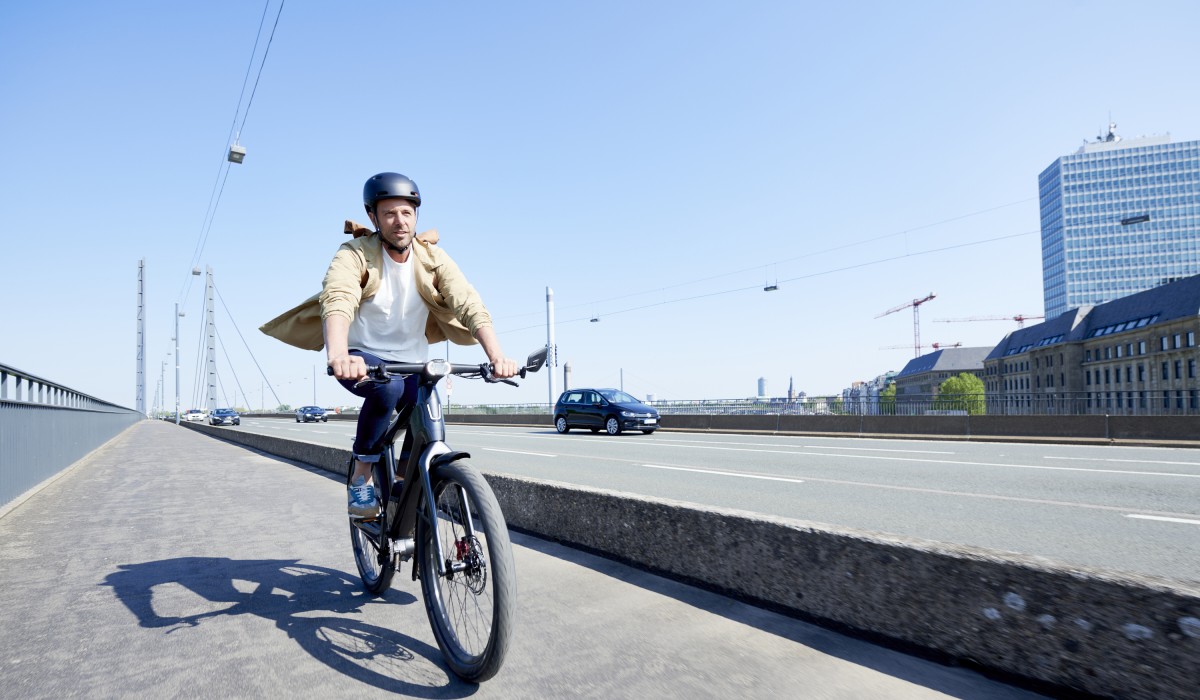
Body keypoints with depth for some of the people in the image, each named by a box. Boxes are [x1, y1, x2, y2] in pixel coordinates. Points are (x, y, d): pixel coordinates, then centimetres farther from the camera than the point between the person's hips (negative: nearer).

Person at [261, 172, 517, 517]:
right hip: (362, 358, -3)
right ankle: (361, 477, -14)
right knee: (387, 387, -35)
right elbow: (337, 300, -36)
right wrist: (339, 355, -57)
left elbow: (470, 304, -23)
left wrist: (497, 355, -40)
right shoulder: (355, 254, -16)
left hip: (411, 362, 3)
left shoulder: (433, 258, -9)